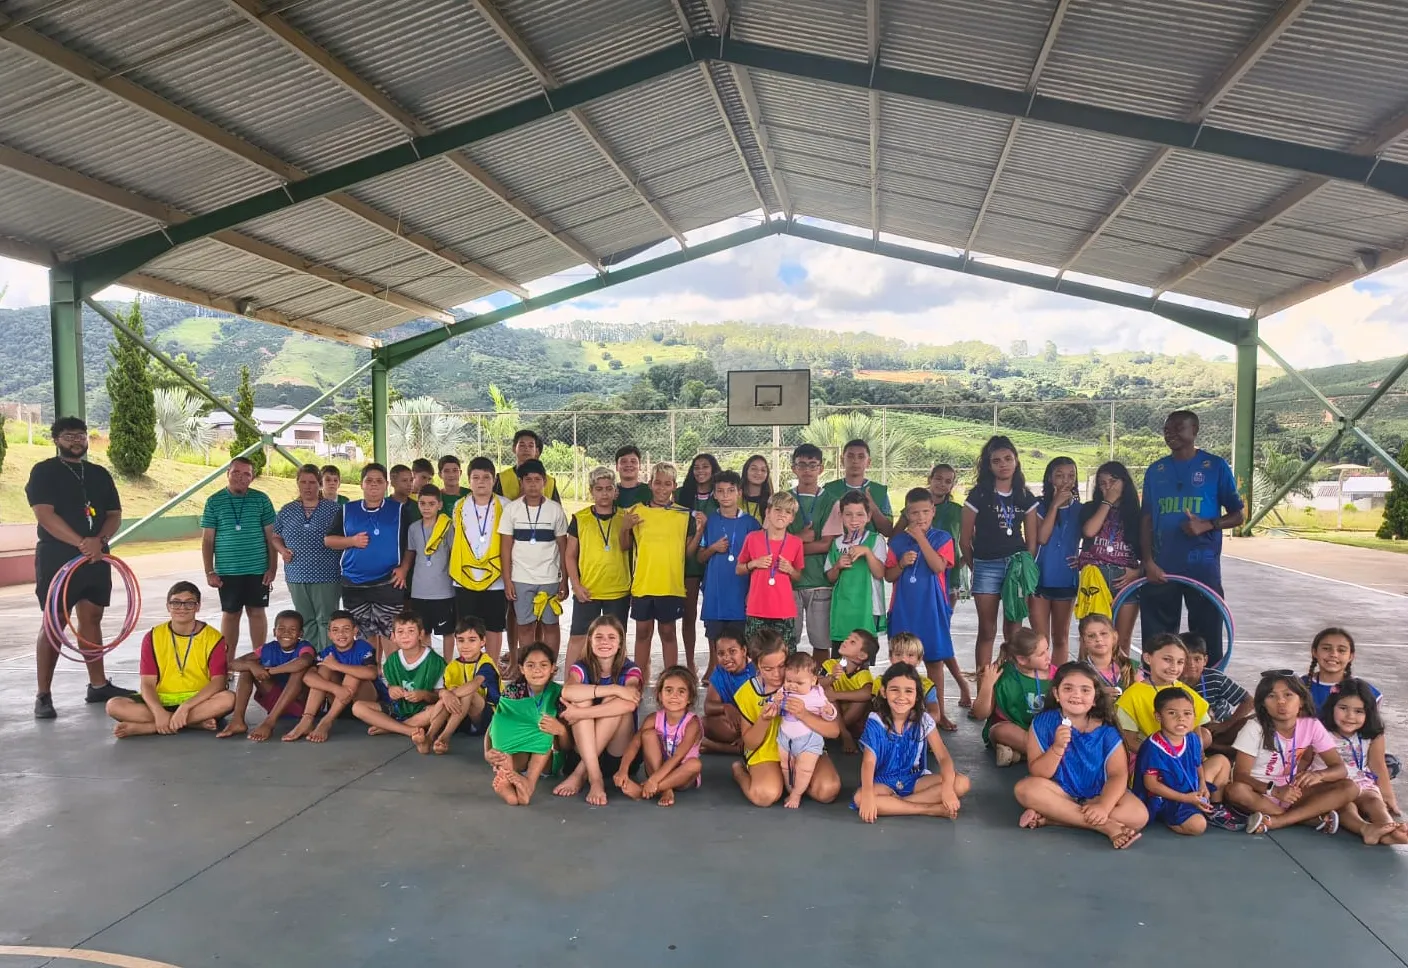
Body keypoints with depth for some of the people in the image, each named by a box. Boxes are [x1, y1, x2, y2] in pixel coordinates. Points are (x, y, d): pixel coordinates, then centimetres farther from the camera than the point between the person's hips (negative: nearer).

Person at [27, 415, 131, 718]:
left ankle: (98, 685, 17)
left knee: (92, 619, 10)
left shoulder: (100, 474, 13)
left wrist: (99, 541, -12)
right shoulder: (44, 472, -2)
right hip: (57, 559, -5)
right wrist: (81, 543, -22)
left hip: (96, 559, 5)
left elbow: (115, 515, 8)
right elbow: (44, 515, -14)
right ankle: (43, 695, 1)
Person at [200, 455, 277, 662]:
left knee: (257, 612, 7)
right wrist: (209, 572, -2)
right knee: (230, 614, 8)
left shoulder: (261, 499, 2)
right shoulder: (214, 502, 2)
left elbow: (271, 536, 4)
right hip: (227, 571, 0)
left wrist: (272, 567, -1)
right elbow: (207, 540, 3)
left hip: (258, 569, 0)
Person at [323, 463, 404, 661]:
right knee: (365, 634, 12)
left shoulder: (399, 510, 3)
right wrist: (352, 541, -8)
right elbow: (328, 539, 9)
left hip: (388, 584, -3)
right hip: (354, 585, 3)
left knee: (389, 633, -6)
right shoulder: (347, 510, 9)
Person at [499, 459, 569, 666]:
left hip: (549, 579, 0)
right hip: (521, 579, 0)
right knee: (525, 626, 4)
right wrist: (507, 581, -4)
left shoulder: (555, 510, 0)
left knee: (550, 624, 5)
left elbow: (563, 548, 3)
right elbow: (505, 547, 2)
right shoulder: (512, 509, 0)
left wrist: (564, 581, 0)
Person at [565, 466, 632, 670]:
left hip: (619, 591, 1)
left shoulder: (626, 518, 4)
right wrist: (576, 585, -4)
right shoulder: (579, 518, 2)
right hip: (586, 592, -1)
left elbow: (627, 547, 9)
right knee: (578, 637, 1)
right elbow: (570, 555, 3)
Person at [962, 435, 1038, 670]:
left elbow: (1031, 539, 9)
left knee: (1013, 630, 6)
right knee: (987, 631, 2)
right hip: (986, 566, -2)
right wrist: (975, 567, 7)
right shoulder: (979, 495, -2)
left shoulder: (1025, 498, 8)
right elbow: (965, 539, 1)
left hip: (1017, 564, 2)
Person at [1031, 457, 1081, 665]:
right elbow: (1041, 538, -17)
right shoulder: (1040, 506, -3)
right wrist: (1055, 505, -15)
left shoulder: (1080, 509, 5)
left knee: (1061, 638, 11)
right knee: (1040, 638, -2)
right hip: (1040, 577, -3)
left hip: (1066, 580, 3)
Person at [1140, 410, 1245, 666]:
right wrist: (1148, 562, -2)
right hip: (1161, 568, 3)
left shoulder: (1216, 467, 1)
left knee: (1207, 637, 2)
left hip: (1203, 568, -3)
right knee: (1156, 639, 8)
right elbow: (1147, 520, 9)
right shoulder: (1155, 470, 10)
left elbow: (1238, 516, 3)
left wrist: (1206, 525, -16)